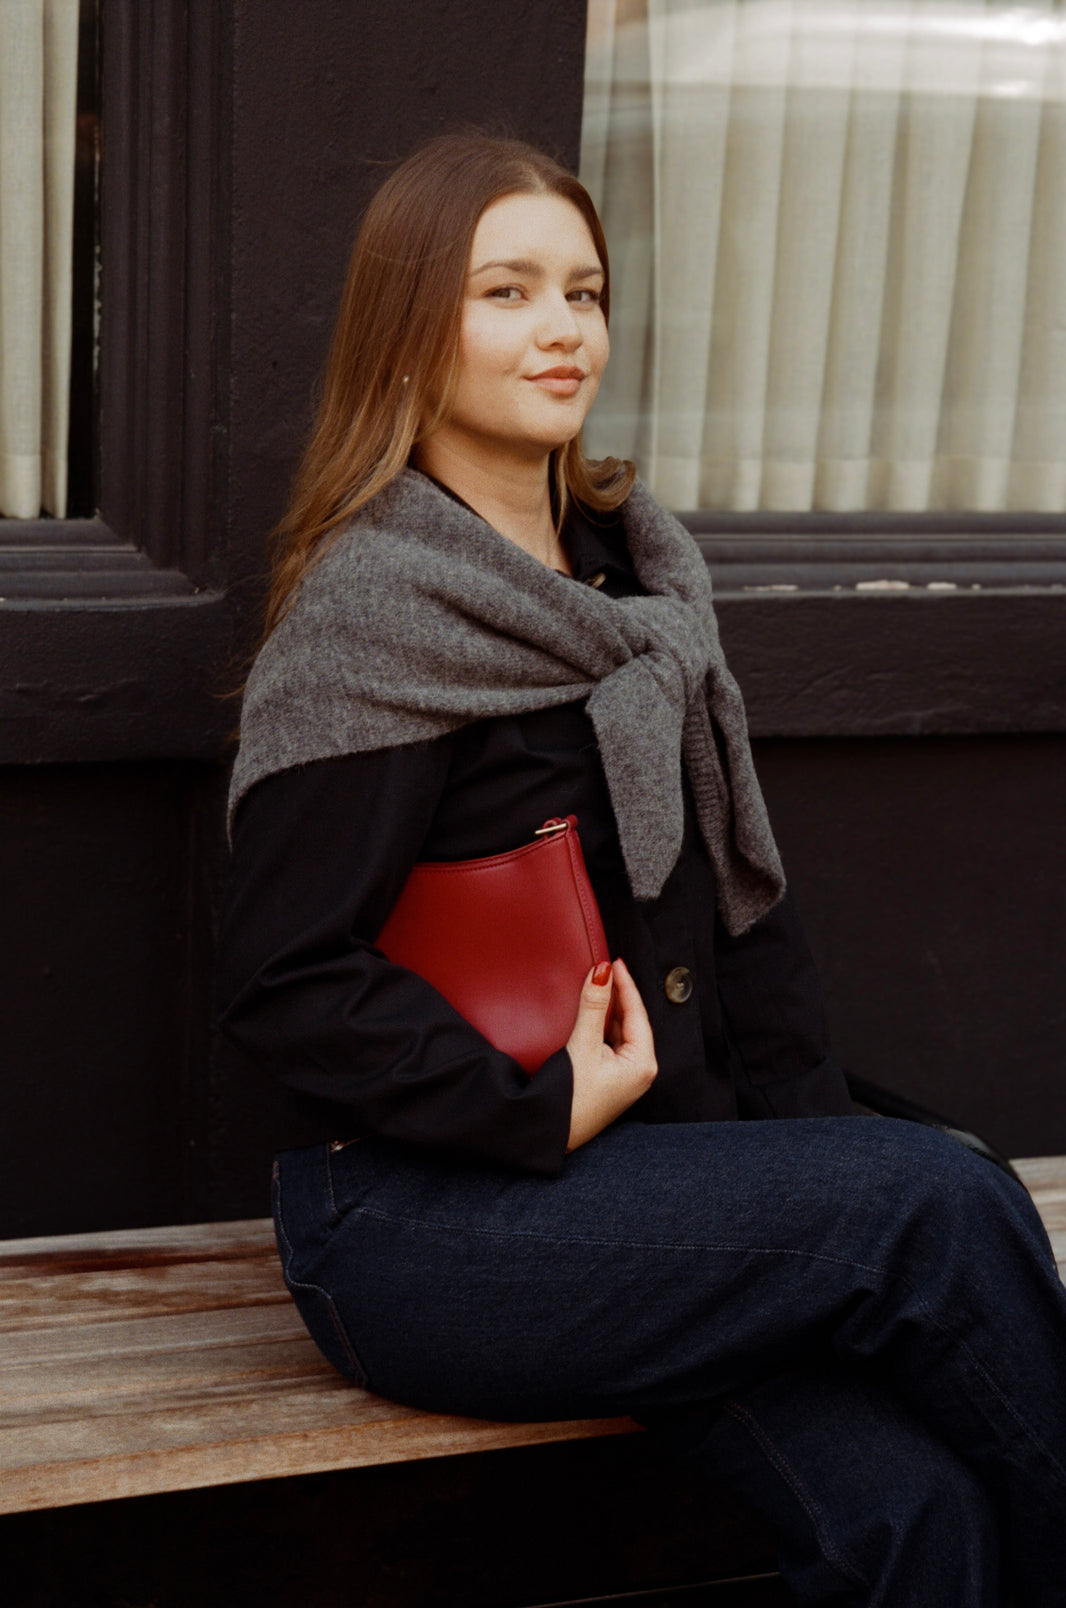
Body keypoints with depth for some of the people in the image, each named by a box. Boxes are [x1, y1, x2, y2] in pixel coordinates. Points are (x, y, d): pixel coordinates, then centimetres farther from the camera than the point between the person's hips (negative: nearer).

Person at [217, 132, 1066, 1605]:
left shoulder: (638, 571, 14)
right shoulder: (371, 611, -8)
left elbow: (741, 894, 15)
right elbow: (288, 985, -13)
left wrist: (816, 1141, 4)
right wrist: (546, 1112, -15)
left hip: (655, 1175, 6)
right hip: (415, 1230, -6)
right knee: (938, 1204, -23)